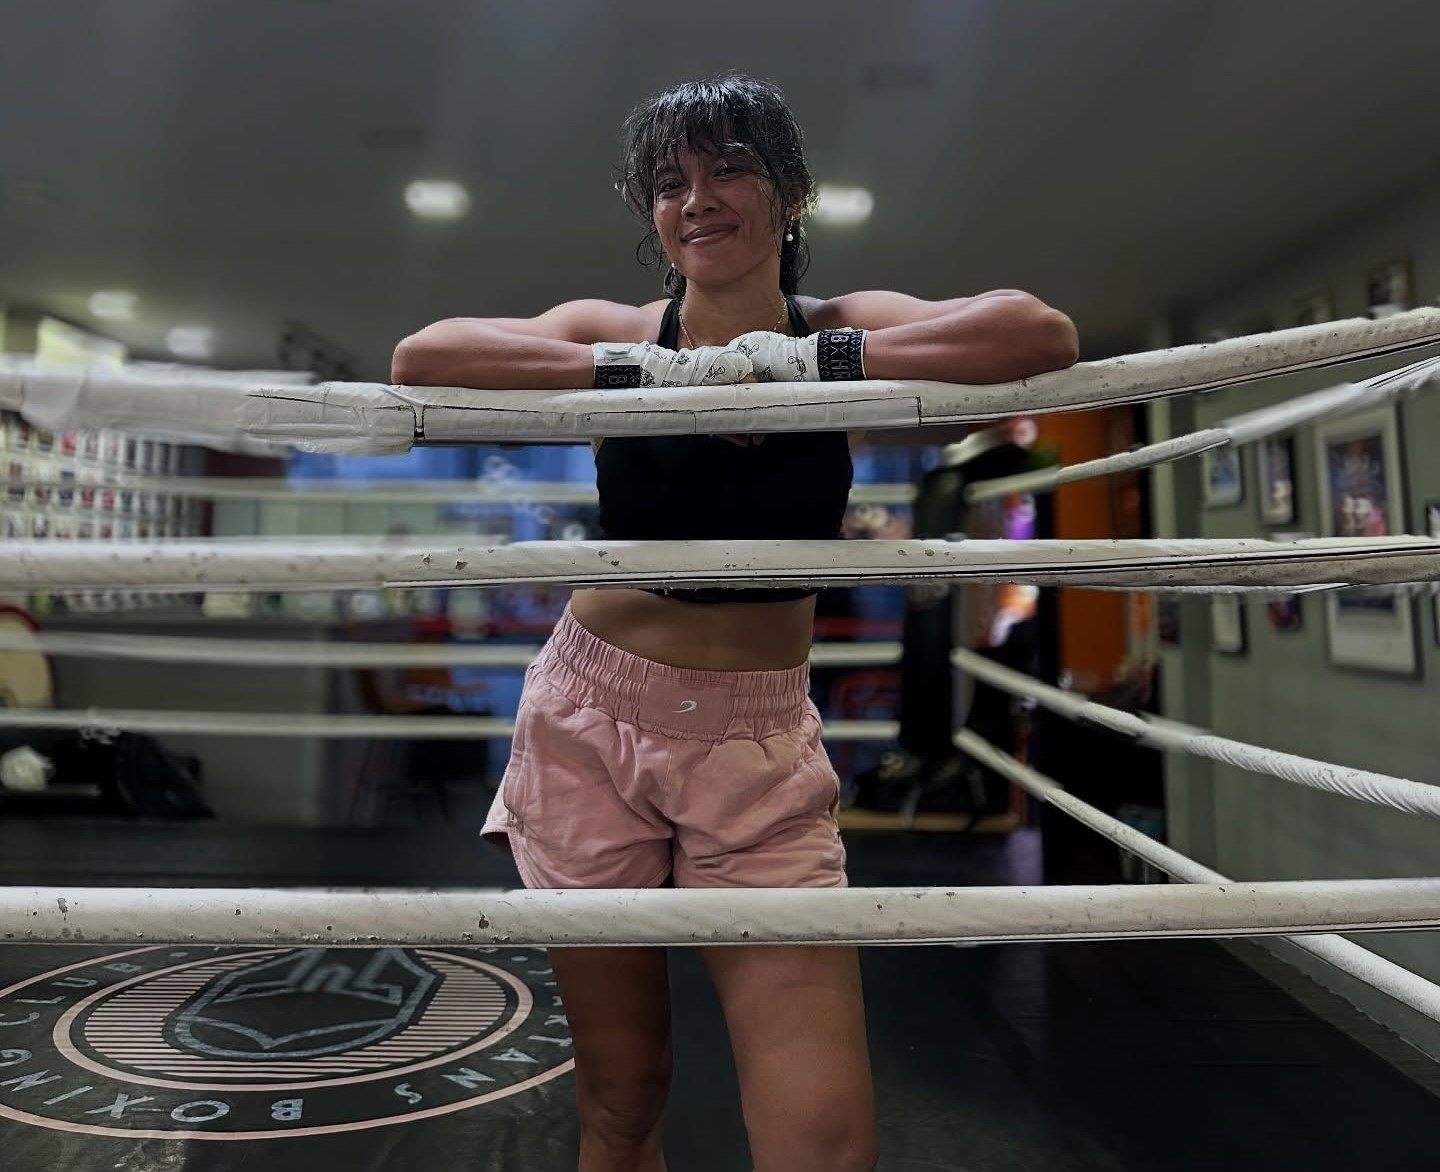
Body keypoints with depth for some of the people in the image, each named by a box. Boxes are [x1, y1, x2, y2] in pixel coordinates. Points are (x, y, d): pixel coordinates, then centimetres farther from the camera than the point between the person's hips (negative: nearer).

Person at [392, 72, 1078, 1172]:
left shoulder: (845, 332, 0)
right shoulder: (620, 334, -1)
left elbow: (1042, 332, -18)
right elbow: (422, 355, -18)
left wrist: (808, 359, -20)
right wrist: (652, 371, -20)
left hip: (762, 746, 0)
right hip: (593, 720, 1)